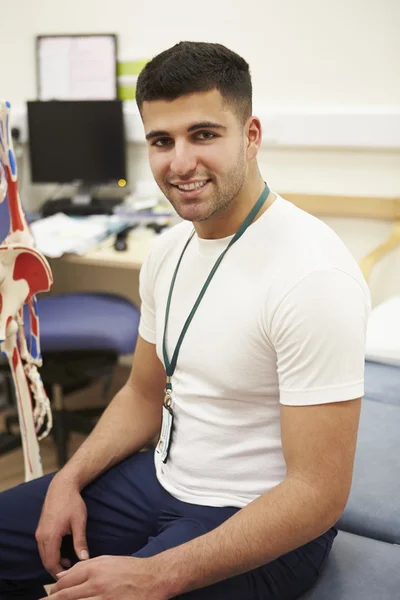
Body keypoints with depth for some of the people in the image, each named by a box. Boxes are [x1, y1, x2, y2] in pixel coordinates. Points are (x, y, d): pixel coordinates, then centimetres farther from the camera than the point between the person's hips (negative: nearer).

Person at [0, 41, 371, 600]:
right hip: (163, 477, 8)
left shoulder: (313, 274, -25)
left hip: (260, 524, -7)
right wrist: (69, 479, -1)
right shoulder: (169, 249, 2)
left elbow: (319, 493, -24)